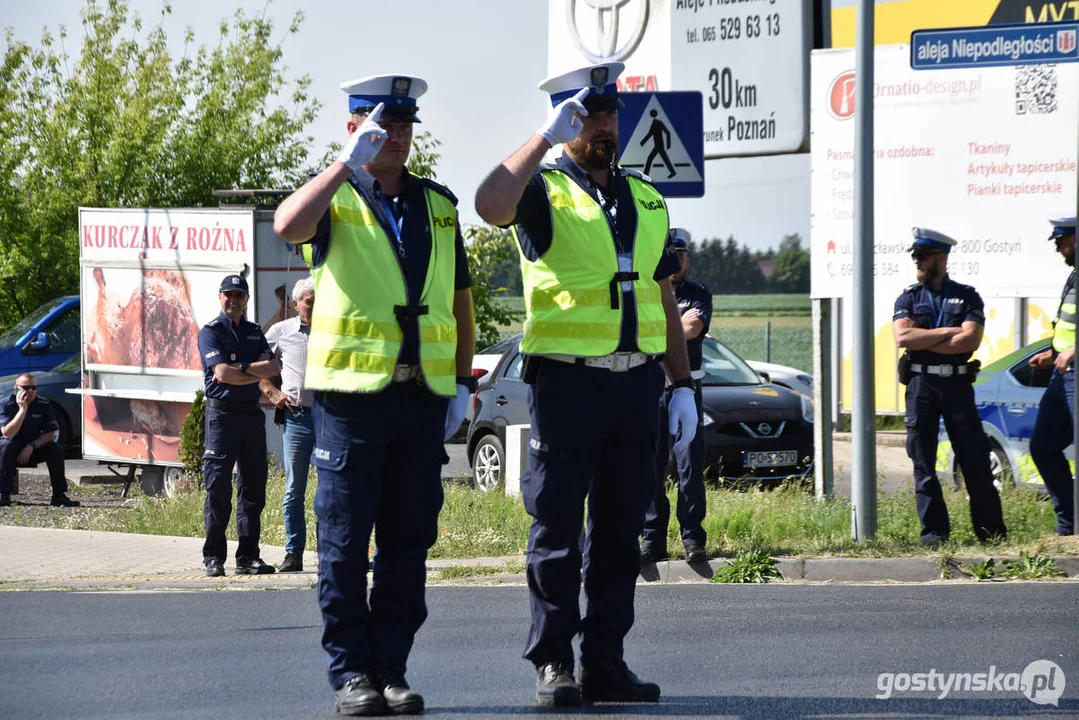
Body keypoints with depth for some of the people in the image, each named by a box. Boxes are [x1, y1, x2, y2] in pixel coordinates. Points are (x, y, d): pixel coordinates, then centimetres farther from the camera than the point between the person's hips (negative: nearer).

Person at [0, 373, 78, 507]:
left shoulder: (43, 405, -5)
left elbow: (50, 434, -6)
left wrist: (32, 446, -23)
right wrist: (22, 409, -32)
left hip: (33, 451, 3)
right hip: (13, 451, -3)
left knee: (55, 449, -22)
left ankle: (59, 495, -19)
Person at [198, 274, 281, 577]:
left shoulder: (254, 332, 15)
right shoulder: (211, 332, -1)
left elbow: (274, 367, 2)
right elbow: (223, 373, -14)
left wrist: (242, 367, -12)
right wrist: (257, 374, -4)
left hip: (251, 413, 5)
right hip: (222, 413, -5)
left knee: (253, 487, 5)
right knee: (218, 488, -5)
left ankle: (248, 557, 9)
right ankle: (214, 557, -1)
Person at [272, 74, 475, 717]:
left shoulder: (438, 204, 15)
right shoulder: (334, 199, 1)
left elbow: (460, 298, 18)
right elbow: (288, 226, -23)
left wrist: (464, 383, 11)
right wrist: (348, 164, -23)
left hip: (424, 394, 4)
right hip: (353, 392, -4)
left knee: (410, 539, 5)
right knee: (346, 540, -3)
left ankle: (393, 668, 10)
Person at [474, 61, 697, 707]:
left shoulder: (647, 199, 16)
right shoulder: (545, 193, -1)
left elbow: (664, 301, 18)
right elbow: (491, 206, -26)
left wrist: (682, 387, 12)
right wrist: (546, 139, -22)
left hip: (637, 381, 5)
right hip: (567, 381, -5)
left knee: (620, 529, 7)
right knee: (557, 529, -2)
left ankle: (606, 660, 13)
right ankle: (554, 664, 2)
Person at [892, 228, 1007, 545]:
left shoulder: (967, 297, 7)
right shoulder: (908, 298, 10)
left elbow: (970, 340, -9)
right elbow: (902, 337, -8)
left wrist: (922, 340, -9)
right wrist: (948, 332, -9)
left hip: (957, 385, -1)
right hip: (920, 385, 1)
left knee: (975, 459, -1)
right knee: (923, 462, -1)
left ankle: (992, 531, 6)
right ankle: (934, 531, 4)